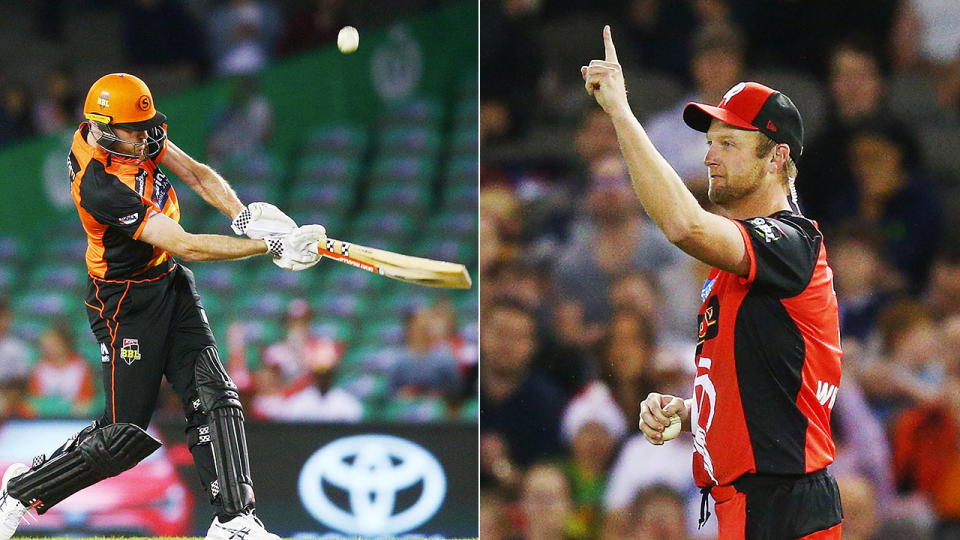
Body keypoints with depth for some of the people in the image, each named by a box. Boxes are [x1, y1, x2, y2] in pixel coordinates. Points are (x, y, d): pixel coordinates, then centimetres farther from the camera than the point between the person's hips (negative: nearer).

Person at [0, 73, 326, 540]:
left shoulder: (134, 136, -5)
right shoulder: (99, 187, -31)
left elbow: (197, 174, 3)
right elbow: (185, 246, -32)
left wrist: (242, 215, -16)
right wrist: (271, 245, -32)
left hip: (173, 289, 8)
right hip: (126, 304, -8)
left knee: (214, 397, -5)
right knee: (125, 435, -3)